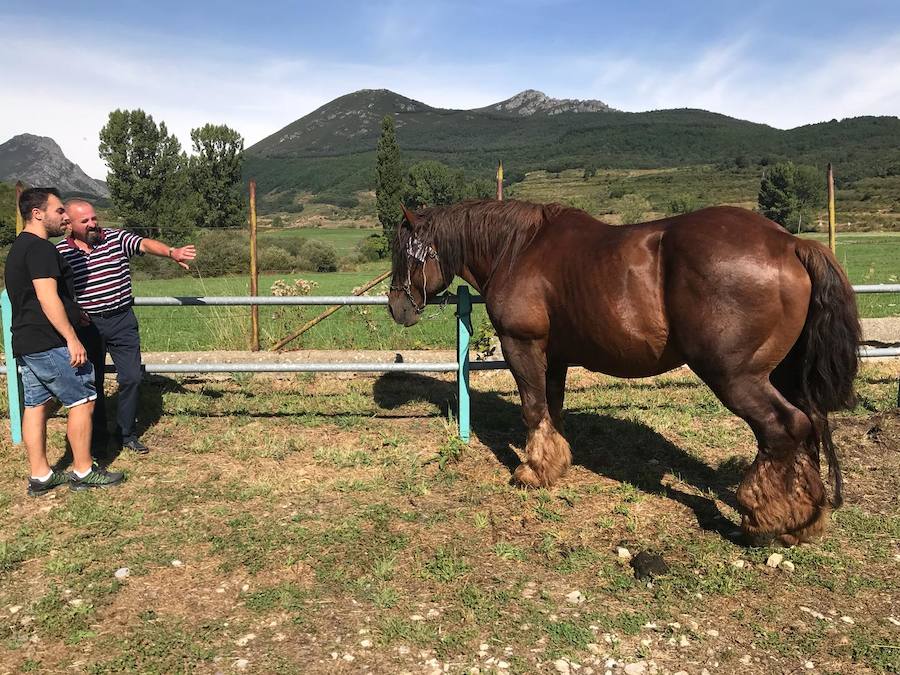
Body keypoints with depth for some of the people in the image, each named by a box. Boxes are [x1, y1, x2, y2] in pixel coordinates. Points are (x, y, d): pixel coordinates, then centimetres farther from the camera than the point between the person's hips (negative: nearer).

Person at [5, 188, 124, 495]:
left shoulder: (19, 248, 18)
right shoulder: (41, 248, -15)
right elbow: (48, 298, -23)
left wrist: (74, 312, 34)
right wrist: (72, 339, -24)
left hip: (25, 343, 10)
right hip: (49, 343, -10)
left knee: (36, 405, 11)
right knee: (82, 400, -2)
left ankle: (39, 476, 17)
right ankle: (83, 472, 5)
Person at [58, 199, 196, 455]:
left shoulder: (116, 238, -2)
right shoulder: (60, 252, -1)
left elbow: (145, 244, -20)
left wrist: (172, 252, -39)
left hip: (122, 321, 0)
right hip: (86, 325, 0)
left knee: (131, 377, 0)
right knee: (92, 382, 10)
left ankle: (127, 433, 16)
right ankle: (97, 434, 27)